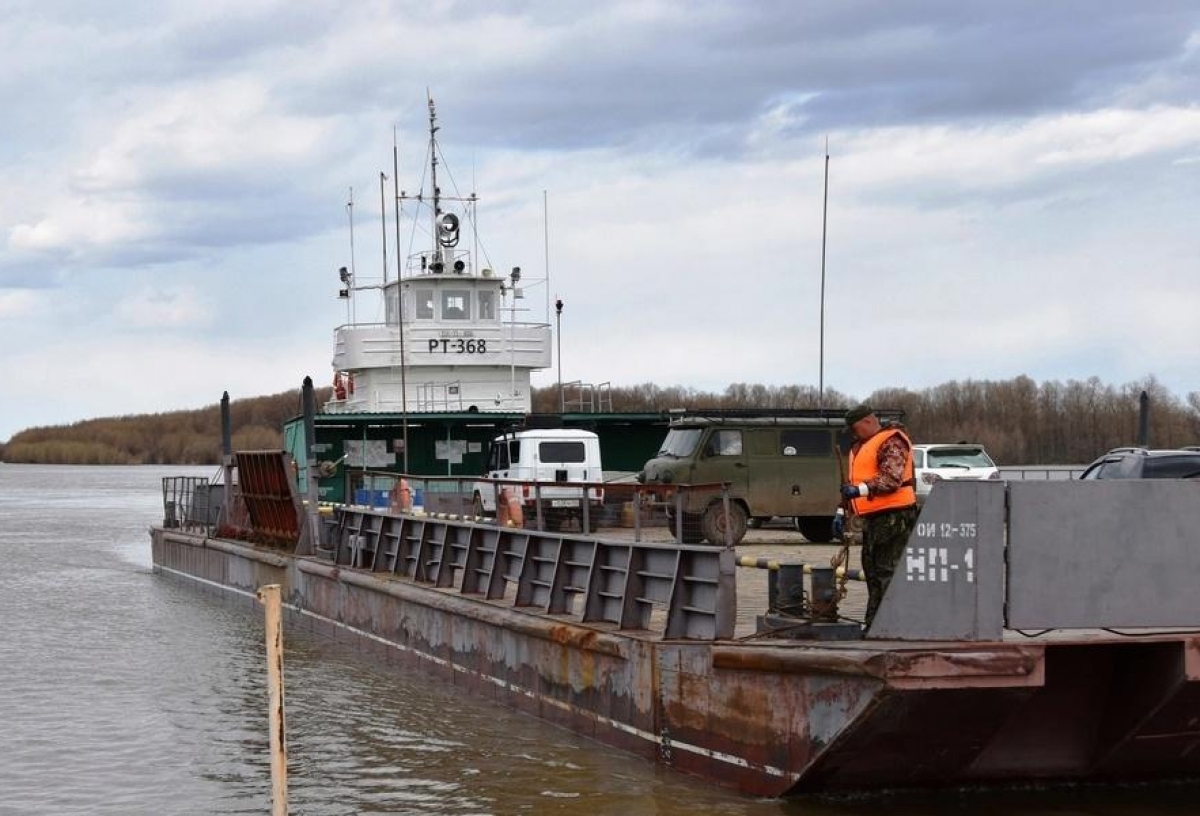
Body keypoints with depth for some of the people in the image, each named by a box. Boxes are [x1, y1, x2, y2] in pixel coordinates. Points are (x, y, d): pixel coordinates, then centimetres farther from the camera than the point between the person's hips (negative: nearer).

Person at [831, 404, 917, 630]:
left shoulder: (890, 443, -10)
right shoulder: (860, 447, 23)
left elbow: (891, 479, -23)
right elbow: (851, 483, 31)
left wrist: (861, 490, -31)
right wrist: (841, 512, 23)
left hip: (892, 516, -10)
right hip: (873, 518, 10)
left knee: (886, 570, -11)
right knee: (871, 569, 12)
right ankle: (874, 623, 17)